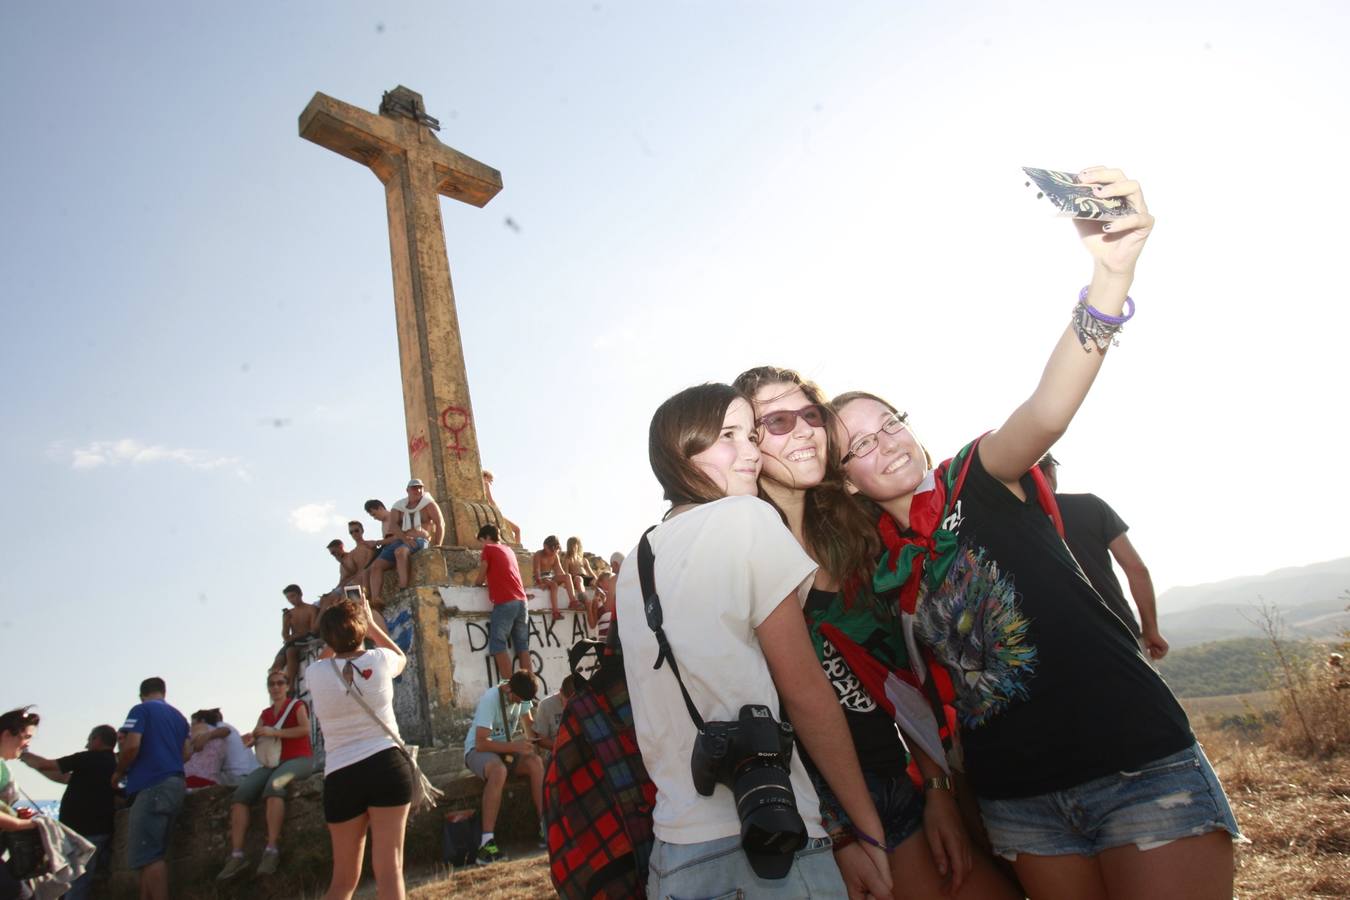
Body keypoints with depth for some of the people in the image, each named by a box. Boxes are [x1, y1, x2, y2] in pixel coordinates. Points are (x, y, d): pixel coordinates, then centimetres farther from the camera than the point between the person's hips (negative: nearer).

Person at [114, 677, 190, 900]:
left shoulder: (141, 710, 1)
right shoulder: (179, 716, 22)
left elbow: (131, 746, -12)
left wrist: (118, 773, 4)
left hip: (152, 785, -7)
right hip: (176, 784, 8)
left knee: (147, 855, -8)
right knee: (152, 854, 10)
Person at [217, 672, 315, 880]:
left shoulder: (297, 705, 4)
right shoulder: (265, 713, 20)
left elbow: (306, 729, -13)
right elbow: (253, 737, 8)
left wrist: (273, 732, -18)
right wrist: (250, 739, -17)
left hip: (299, 759, -6)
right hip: (272, 763, 6)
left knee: (273, 784, -36)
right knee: (241, 793, -19)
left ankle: (272, 849, -38)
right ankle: (236, 855, -22)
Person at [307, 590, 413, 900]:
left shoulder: (316, 673, 2)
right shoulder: (378, 660, 0)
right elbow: (401, 658, 26)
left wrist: (335, 635, 30)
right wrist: (372, 624, 31)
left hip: (341, 777, 2)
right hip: (387, 765, -2)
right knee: (389, 869, -2)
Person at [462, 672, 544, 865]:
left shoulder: (521, 695, -4)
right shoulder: (490, 698, -25)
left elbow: (528, 724, 11)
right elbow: (481, 743, -28)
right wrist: (513, 746, -34)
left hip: (507, 748, 6)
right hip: (478, 750, -6)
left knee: (536, 762, -25)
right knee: (498, 770, -40)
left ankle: (545, 826, -20)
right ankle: (487, 841, -39)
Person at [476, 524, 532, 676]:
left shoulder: (488, 549, 4)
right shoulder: (508, 549, 22)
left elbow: (482, 577, 9)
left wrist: (478, 583, 28)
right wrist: (487, 581, 30)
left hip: (504, 603, -7)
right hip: (521, 601, 7)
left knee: (498, 646, -4)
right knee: (523, 647, 7)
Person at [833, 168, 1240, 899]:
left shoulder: (978, 482, -5)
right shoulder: (881, 570, 5)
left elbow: (1047, 411, -26)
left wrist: (1110, 278, -41)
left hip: (1138, 762, -3)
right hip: (1016, 802, 4)